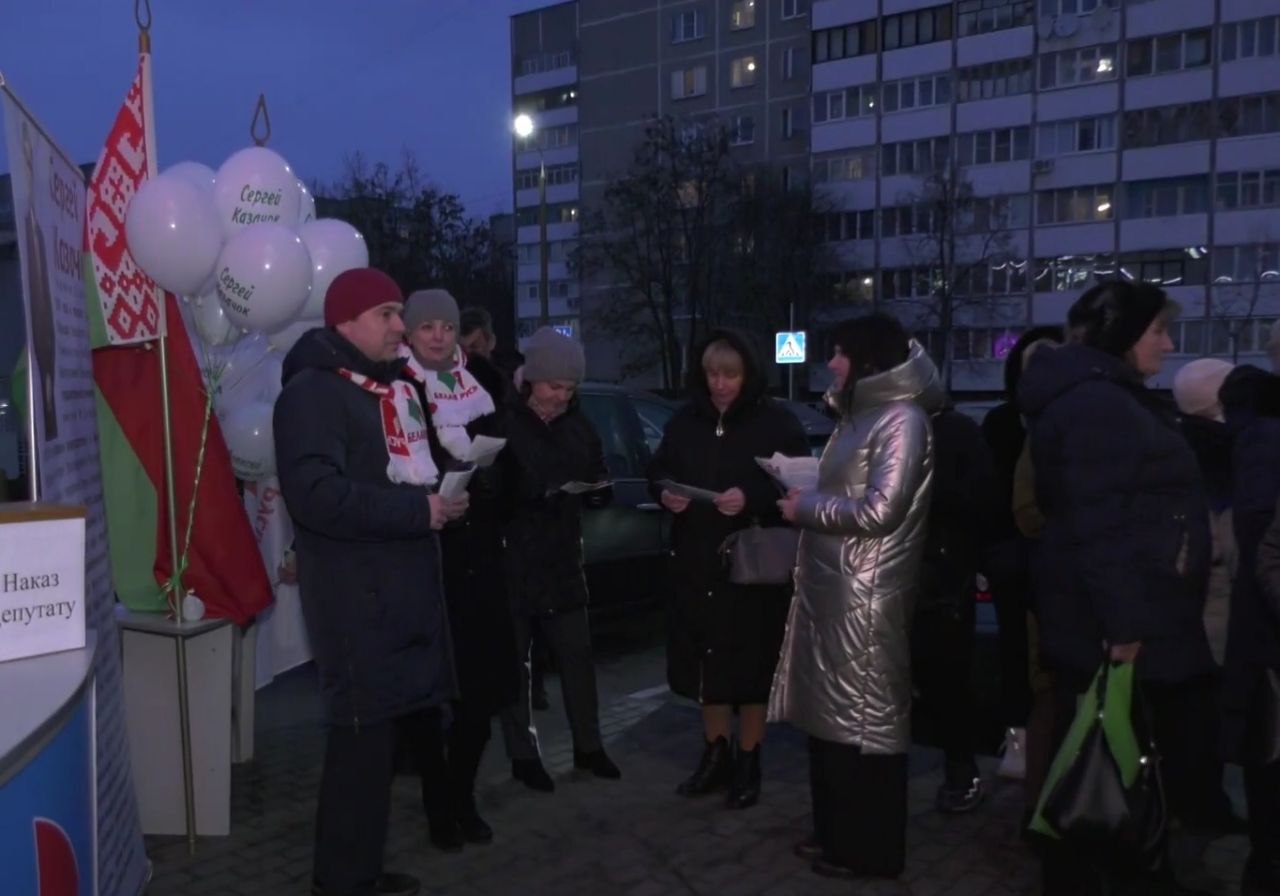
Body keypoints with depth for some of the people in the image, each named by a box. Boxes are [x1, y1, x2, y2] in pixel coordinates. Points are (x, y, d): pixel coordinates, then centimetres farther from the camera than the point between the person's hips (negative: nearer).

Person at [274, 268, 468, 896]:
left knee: (390, 725, 14)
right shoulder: (314, 391, -12)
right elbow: (315, 494, -24)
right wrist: (417, 511, -21)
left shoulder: (395, 386, 18)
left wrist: (443, 495, 11)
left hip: (405, 581, 9)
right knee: (362, 733, -5)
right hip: (355, 590, -9)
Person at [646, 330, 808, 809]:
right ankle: (715, 753, 30)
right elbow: (657, 469, 15)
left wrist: (751, 498, -25)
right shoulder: (685, 420, 7)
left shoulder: (777, 422, -7)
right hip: (696, 563, 4)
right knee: (706, 661, 12)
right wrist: (664, 492, -7)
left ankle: (748, 761, 21)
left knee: (751, 664, 4)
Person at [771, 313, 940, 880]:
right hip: (832, 587, 9)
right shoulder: (862, 415, 17)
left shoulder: (901, 420, -13)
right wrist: (803, 497, 5)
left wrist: (806, 508, -10)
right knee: (831, 716, 16)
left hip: (865, 596, -9)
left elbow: (879, 511, -20)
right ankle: (836, 833, 30)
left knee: (864, 720, 2)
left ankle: (869, 850, 16)